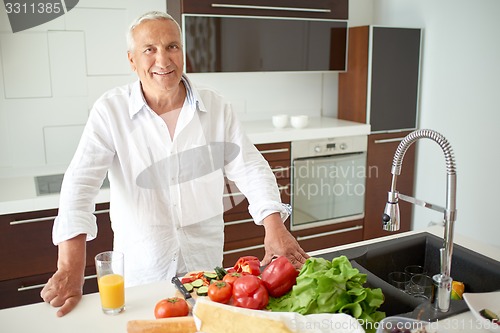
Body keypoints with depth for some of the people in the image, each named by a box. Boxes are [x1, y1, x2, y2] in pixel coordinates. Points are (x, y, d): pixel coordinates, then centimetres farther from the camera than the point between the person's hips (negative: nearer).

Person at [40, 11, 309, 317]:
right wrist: (70, 268, -27)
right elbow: (81, 182, -17)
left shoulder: (216, 107, -4)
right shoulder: (111, 111, -10)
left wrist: (275, 228, -19)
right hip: (140, 268, -1)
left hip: (206, 261, 2)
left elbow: (250, 168, -4)